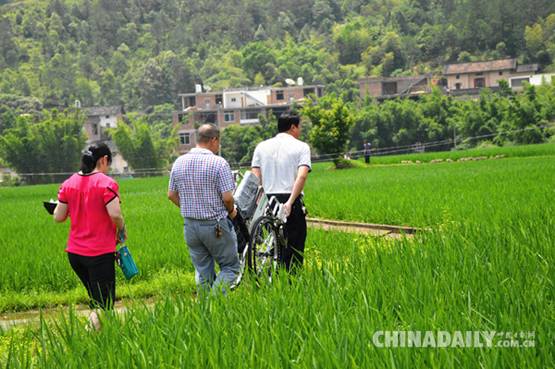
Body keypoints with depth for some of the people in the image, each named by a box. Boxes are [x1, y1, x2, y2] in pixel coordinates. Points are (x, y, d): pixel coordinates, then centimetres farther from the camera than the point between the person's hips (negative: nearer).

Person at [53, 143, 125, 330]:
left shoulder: (68, 184, 5)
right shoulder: (106, 183, -11)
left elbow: (58, 217, 5)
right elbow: (115, 214, -19)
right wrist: (122, 230, 1)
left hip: (74, 252, 6)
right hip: (100, 253, -6)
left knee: (96, 300, 21)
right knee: (104, 305, -3)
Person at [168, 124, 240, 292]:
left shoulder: (179, 162, 3)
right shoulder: (218, 163, -14)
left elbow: (171, 195, 9)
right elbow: (227, 197, -16)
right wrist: (231, 210, 4)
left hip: (190, 225, 5)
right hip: (216, 225, -5)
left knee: (202, 271, 13)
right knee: (230, 266, 6)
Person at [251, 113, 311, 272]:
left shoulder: (262, 146, 12)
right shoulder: (301, 147, 1)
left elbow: (255, 178, 4)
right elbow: (302, 176, -14)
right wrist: (290, 202, -17)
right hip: (291, 199, -4)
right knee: (295, 244, 1)